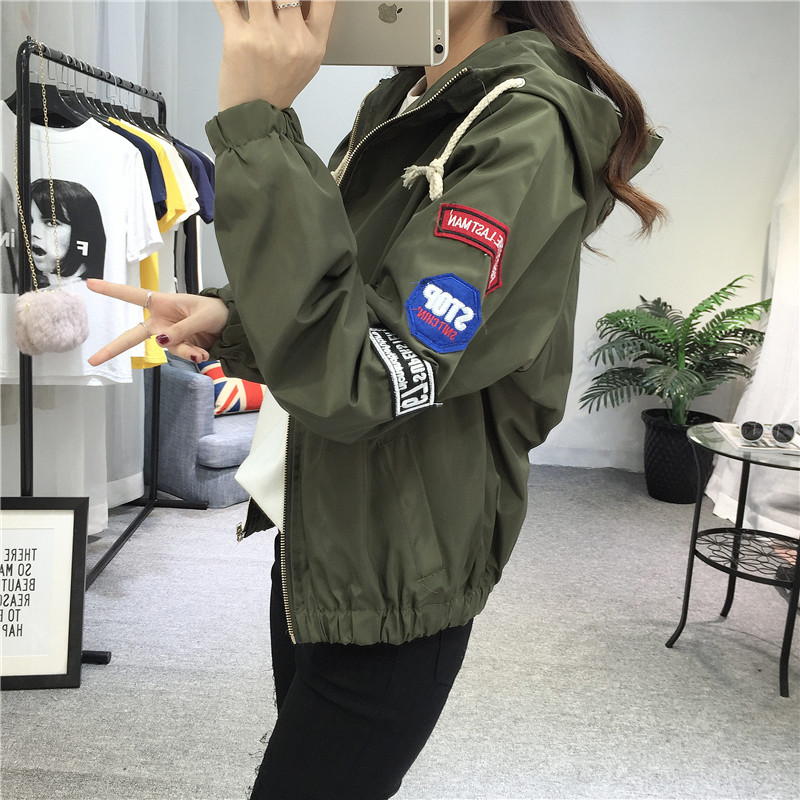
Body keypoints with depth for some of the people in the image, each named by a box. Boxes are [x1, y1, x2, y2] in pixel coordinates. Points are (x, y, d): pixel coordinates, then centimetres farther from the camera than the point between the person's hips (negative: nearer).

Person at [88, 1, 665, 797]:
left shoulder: (529, 128, -20)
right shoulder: (395, 104, 7)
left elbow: (359, 381, -30)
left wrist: (255, 127, -29)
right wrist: (225, 318, -6)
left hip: (395, 584, -8)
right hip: (311, 542, 8)